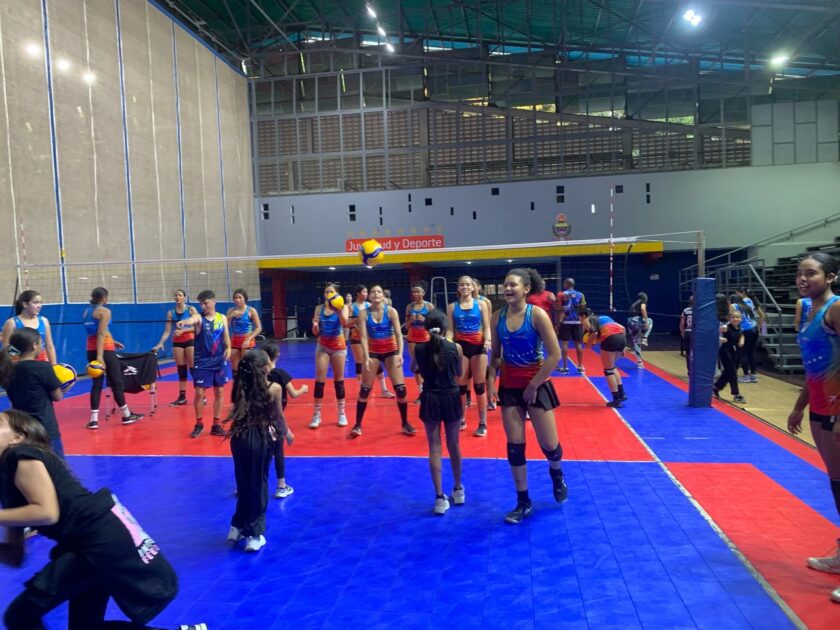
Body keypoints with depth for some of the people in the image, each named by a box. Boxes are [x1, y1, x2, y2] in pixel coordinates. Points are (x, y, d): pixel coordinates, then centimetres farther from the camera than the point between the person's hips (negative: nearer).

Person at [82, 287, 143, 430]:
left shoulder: (87, 311, 13)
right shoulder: (105, 311, -11)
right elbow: (101, 334, -20)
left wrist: (112, 342, 30)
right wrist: (100, 356, -25)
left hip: (91, 350, 7)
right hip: (105, 350, -7)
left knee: (96, 384, 8)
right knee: (117, 382, 4)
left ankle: (93, 420, 3)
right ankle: (127, 415, 15)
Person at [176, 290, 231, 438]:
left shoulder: (222, 318, 4)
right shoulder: (198, 317, -7)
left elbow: (226, 336, 8)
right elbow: (191, 320, -31)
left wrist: (228, 348, -12)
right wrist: (183, 322, -54)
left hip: (219, 361, 3)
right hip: (202, 362, -3)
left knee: (219, 392, 7)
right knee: (199, 393, -2)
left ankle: (216, 424, 18)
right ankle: (199, 424, 18)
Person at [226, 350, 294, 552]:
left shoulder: (241, 386, 1)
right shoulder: (274, 388, -8)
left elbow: (237, 411, 2)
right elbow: (278, 417, 3)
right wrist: (286, 433, 19)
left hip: (240, 437, 4)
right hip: (261, 439, -4)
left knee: (244, 483, 20)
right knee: (258, 484, 9)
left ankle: (238, 526, 33)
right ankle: (254, 534, 18)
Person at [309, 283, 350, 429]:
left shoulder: (343, 307, -4)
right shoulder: (319, 308, 2)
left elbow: (344, 322, -26)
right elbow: (316, 332, 2)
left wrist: (338, 309, -42)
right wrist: (315, 325, -21)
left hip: (338, 346, -2)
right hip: (322, 346, 2)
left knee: (339, 380, 6)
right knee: (319, 380, -2)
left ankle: (341, 413, 17)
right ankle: (316, 414, 5)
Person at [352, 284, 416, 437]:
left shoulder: (391, 311, -10)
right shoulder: (364, 313, -9)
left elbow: (398, 334, -12)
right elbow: (364, 337, -12)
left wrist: (400, 353, -24)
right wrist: (367, 357, -23)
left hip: (391, 351, 0)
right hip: (373, 352, 0)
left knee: (400, 389, -3)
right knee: (365, 389, 0)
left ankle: (405, 424, 12)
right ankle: (358, 425, 10)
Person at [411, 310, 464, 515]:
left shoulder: (419, 348, -6)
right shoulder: (455, 348, -8)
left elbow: (414, 369, 14)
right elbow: (459, 373, 7)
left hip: (430, 399, 0)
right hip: (451, 397, 0)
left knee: (435, 447, 6)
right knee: (453, 445, 16)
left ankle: (440, 497, 6)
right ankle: (458, 490, 33)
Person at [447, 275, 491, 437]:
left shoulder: (481, 304, 3)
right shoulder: (452, 307, 5)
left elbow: (486, 327, 1)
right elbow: (450, 330, 4)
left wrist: (488, 341, -18)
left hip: (478, 346, -1)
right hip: (460, 346, 1)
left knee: (479, 385, 1)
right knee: (460, 385, 7)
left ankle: (482, 423, 9)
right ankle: (461, 419, 22)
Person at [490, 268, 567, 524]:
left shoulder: (537, 314, -15)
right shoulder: (498, 317, -2)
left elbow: (554, 355, -16)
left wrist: (533, 385, -14)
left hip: (537, 385, -3)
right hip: (510, 387, 3)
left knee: (549, 446, 2)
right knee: (514, 447, 5)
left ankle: (556, 474, 38)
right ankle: (523, 503, 20)